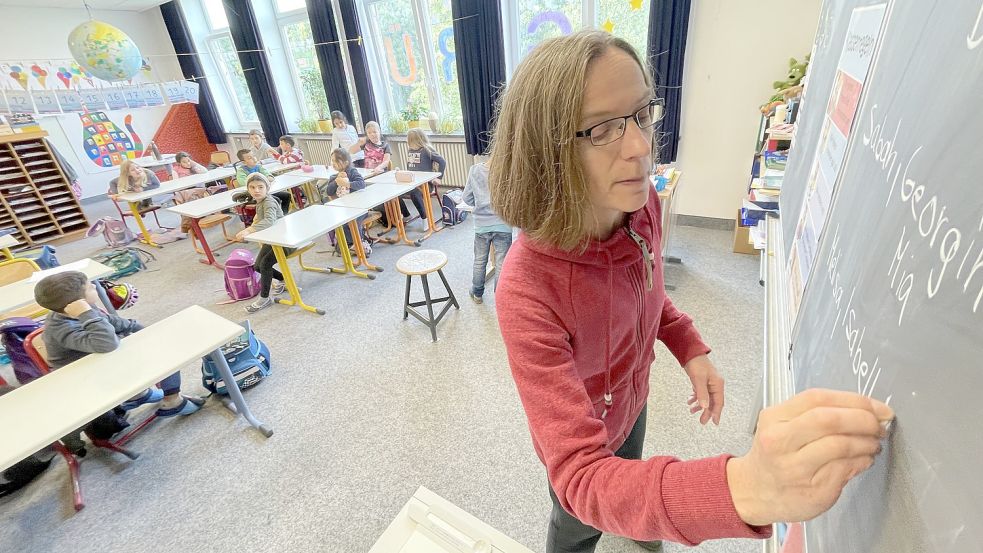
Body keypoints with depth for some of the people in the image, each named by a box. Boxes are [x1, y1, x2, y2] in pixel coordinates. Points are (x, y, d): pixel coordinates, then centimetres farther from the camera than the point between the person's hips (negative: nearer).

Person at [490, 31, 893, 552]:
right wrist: (747, 488, -59)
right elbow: (580, 479, -44)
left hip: (630, 400, 6)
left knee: (632, 477, 38)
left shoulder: (641, 204, -21)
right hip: (577, 437, -6)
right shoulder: (526, 291, -43)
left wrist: (688, 346, -13)